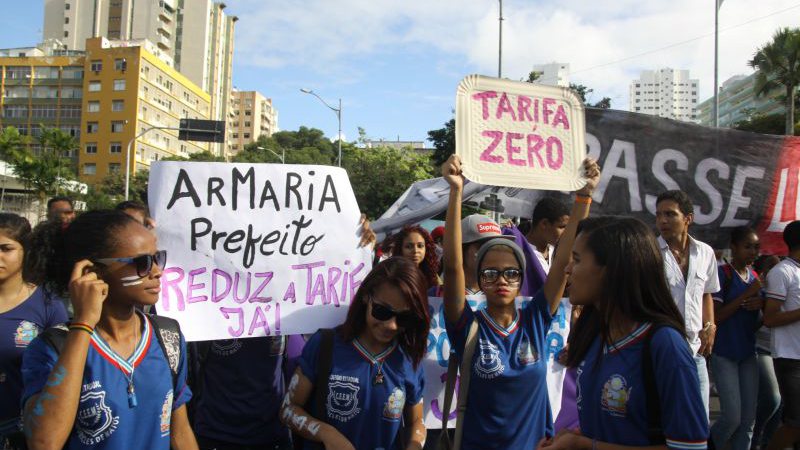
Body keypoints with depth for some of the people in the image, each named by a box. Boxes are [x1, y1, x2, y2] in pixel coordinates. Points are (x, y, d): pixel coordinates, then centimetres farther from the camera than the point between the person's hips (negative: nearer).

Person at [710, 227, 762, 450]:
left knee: (748, 419, 7)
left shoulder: (755, 276, 10)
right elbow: (715, 316, -15)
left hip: (748, 353, 6)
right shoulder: (722, 274, -10)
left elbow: (760, 319, 17)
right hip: (724, 354, -6)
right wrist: (747, 295, -18)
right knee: (732, 417, -8)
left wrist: (761, 303, -5)